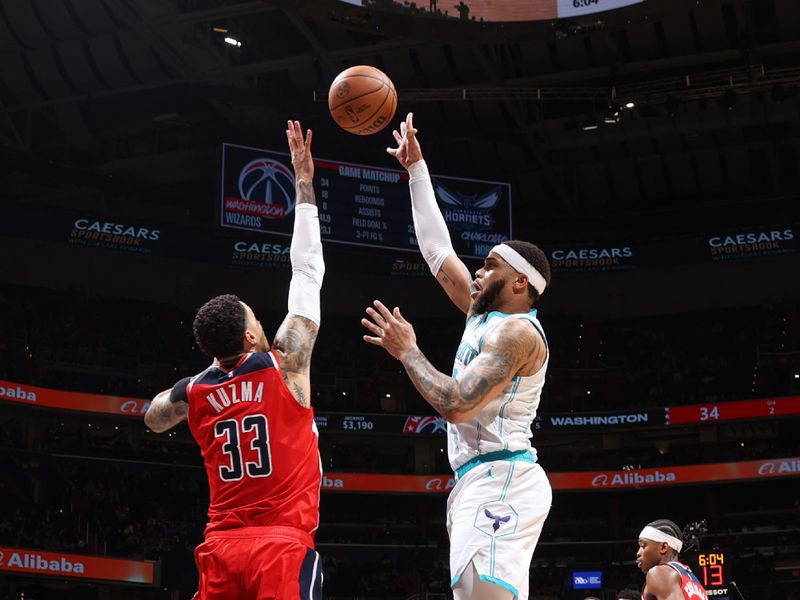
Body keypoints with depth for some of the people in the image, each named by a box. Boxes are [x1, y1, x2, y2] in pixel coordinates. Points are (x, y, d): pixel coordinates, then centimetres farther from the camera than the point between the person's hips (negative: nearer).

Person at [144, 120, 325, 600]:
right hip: (283, 544, -4)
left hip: (222, 547, 5)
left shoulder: (193, 393, 7)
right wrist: (304, 185, 11)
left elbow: (153, 420, 33)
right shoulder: (285, 367, -3)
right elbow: (308, 271, 4)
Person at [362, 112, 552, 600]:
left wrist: (407, 351, -7)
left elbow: (456, 405, -19)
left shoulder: (517, 332, -10)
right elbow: (437, 248, 24)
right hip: (486, 482, 10)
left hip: (500, 482, -10)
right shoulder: (486, 313, 18)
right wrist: (416, 168, 27)